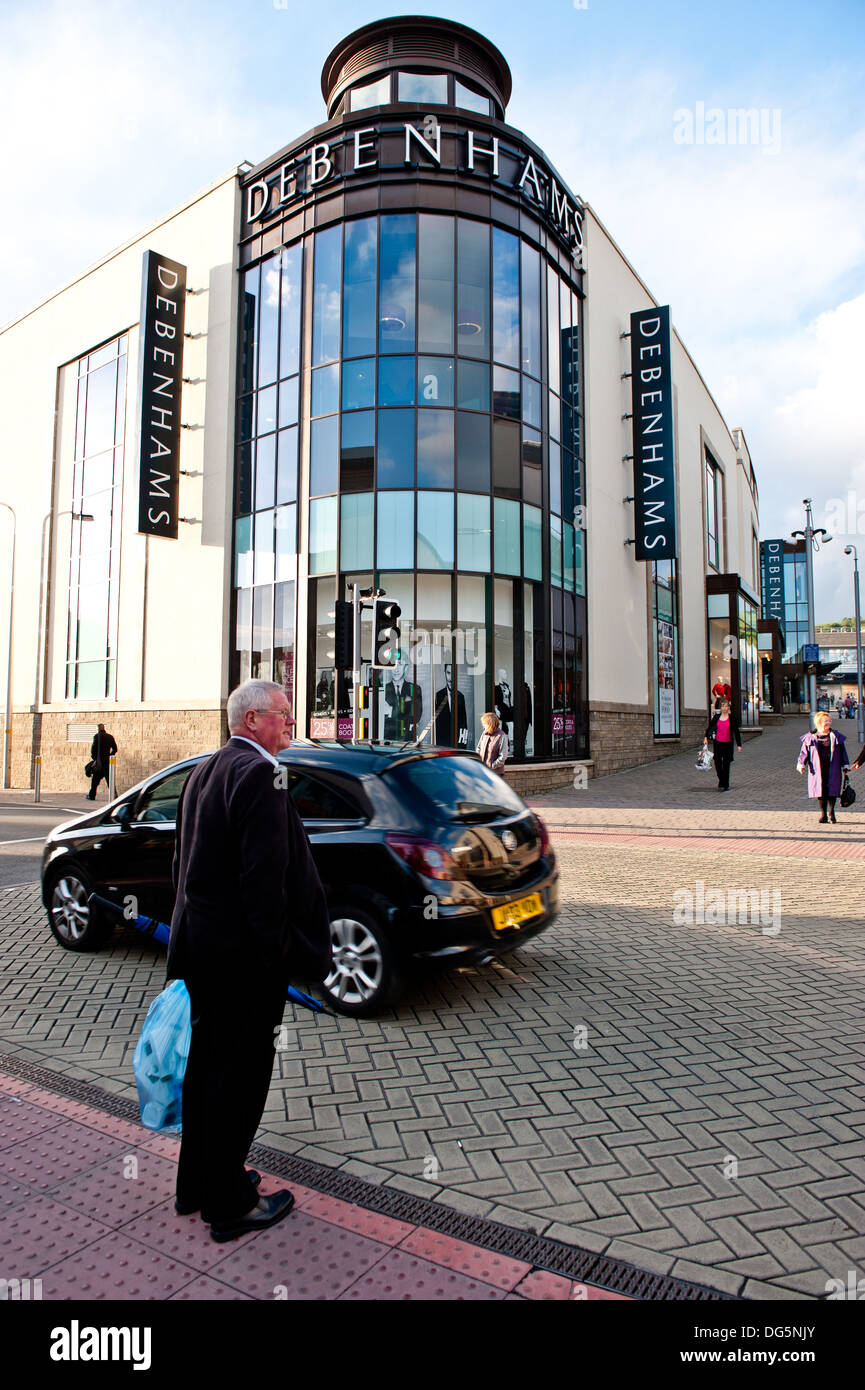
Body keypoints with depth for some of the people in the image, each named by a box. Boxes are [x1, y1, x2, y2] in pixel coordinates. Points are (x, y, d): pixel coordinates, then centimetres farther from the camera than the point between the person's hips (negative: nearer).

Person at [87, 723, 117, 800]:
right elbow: (115, 749, 9)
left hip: (99, 762, -3)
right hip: (108, 762, 3)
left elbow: (93, 748, -10)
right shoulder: (110, 737, 6)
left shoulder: (97, 736, -6)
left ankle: (91, 795, 10)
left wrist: (93, 757, 1)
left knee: (95, 779, 6)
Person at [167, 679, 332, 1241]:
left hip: (199, 942, 10)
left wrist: (194, 930, 20)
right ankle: (230, 1205, 21)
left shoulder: (205, 771, 10)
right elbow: (265, 873, -25)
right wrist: (274, 949, -16)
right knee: (241, 1072, 5)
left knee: (206, 1062, 21)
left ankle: (196, 1183, 37)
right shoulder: (260, 773, -20)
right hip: (241, 951, -10)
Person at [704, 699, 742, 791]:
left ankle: (725, 784, 13)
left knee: (726, 765, 1)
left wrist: (739, 745, -1)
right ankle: (721, 781, 22)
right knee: (717, 763, -2)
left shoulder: (732, 718, 0)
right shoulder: (716, 717, 5)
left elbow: (736, 731, 2)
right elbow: (710, 727, 13)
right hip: (718, 742, 2)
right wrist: (706, 737, -1)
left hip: (728, 743, -2)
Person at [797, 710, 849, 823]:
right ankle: (823, 814, 11)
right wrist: (801, 764, -4)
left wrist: (846, 767, 9)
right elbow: (804, 752, 8)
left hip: (833, 770, 0)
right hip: (818, 770, 0)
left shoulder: (837, 737, 9)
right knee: (820, 791, 1)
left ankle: (831, 813, 14)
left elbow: (843, 753, 12)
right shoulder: (810, 737, 6)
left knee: (832, 791, -1)